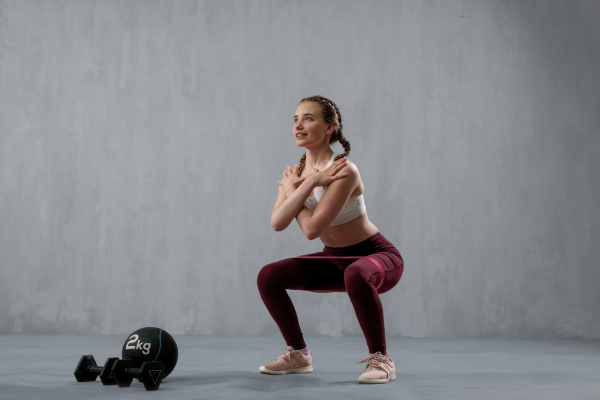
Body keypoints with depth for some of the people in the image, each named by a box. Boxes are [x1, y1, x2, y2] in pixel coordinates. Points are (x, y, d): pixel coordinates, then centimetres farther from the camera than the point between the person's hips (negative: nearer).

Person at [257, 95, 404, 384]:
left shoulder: (343, 171, -25)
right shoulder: (296, 173, -2)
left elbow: (312, 229, -30)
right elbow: (277, 223, -18)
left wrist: (294, 191, -15)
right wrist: (309, 183, -25)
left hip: (379, 256, -7)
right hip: (334, 259, 7)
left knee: (355, 275, -41)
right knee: (268, 277, -5)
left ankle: (380, 359, -22)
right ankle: (298, 354, 11)